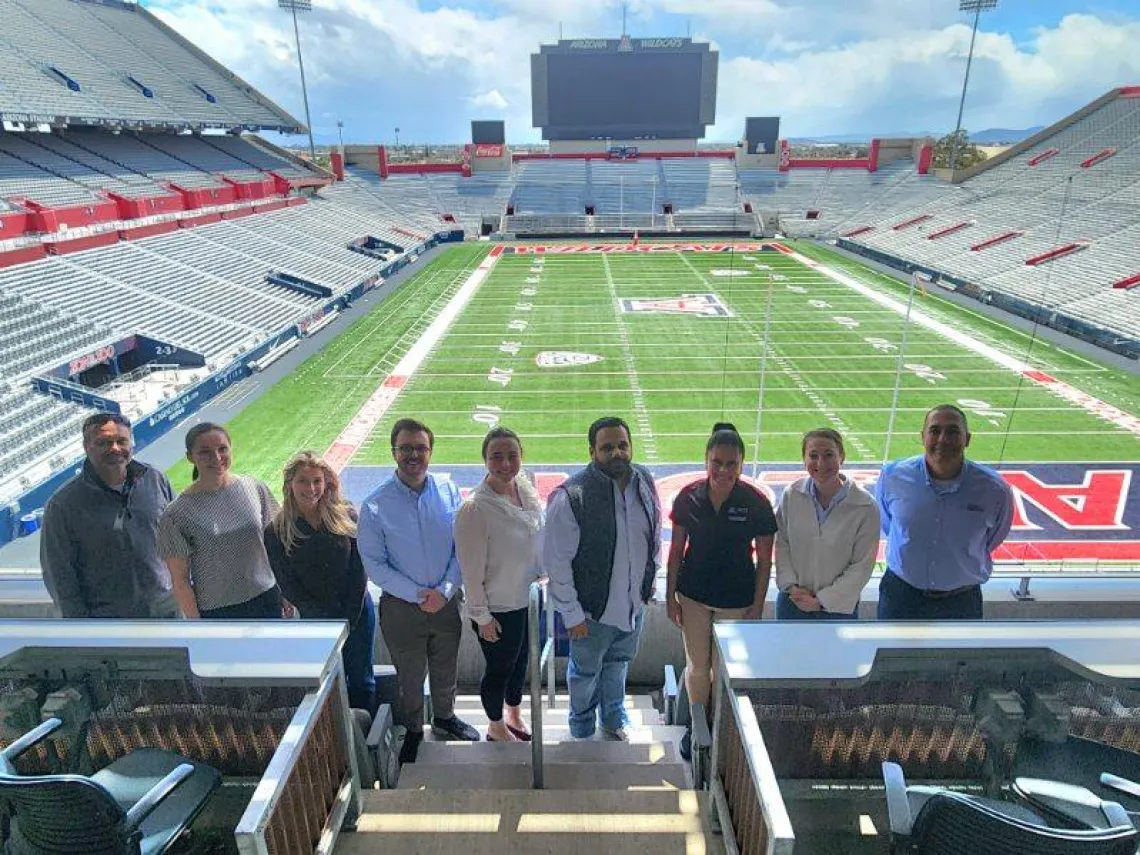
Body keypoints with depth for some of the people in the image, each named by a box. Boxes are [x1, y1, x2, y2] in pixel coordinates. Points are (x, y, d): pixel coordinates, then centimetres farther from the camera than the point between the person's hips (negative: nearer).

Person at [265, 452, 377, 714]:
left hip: (359, 613, 1)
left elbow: (359, 570, -5)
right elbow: (288, 587, -7)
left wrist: (349, 620, -10)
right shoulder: (276, 532, -8)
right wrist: (331, 623, -11)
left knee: (362, 680, 13)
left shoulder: (347, 517, -6)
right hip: (316, 621, -1)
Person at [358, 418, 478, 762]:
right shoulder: (376, 505, -15)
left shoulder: (448, 492, -8)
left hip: (446, 602, 2)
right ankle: (411, 731, 44)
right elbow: (373, 563, -12)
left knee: (446, 669, 22)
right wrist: (417, 595, -17)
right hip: (401, 607, -2)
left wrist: (444, 591, -15)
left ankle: (444, 718, 50)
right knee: (409, 676, 18)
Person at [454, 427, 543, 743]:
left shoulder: (526, 488, -6)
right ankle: (496, 728, 43)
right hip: (498, 607, -6)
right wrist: (481, 616, -15)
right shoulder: (475, 508, -27)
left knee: (520, 660, 25)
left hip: (528, 598, 7)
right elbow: (471, 569, -21)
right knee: (499, 669, 16)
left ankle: (515, 717, 51)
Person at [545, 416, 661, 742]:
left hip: (634, 604, 5)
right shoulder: (571, 496, -27)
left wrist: (650, 579, 12)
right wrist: (571, 614, -16)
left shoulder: (645, 482, -8)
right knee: (585, 673, 20)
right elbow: (556, 561, -21)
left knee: (618, 665, 28)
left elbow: (656, 535, 9)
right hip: (592, 609, -5)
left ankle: (613, 722, 55)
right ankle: (582, 732, 48)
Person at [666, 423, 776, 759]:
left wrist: (758, 605, -5)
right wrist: (670, 596, 1)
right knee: (697, 666, 14)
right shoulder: (688, 498, -11)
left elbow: (764, 560, -6)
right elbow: (676, 550, -1)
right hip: (693, 595, 1)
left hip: (736, 600, -1)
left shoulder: (756, 503, -15)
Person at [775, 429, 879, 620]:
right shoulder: (791, 495, -11)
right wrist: (791, 585, -12)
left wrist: (822, 601, -14)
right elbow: (782, 544, -1)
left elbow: (862, 566, -13)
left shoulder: (866, 507, -18)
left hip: (839, 606, -2)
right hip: (792, 602, 2)